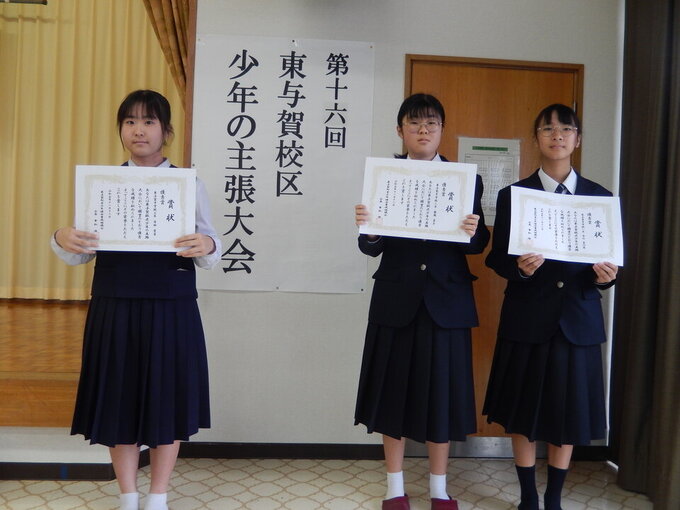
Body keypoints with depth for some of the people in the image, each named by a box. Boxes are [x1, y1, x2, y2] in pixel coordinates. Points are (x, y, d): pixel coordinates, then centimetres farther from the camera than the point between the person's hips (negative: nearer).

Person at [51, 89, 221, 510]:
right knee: (119, 400, 9)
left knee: (168, 398, 8)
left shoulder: (190, 184, 1)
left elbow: (209, 254, -2)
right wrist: (62, 240, -17)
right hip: (115, 306, 2)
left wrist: (207, 246, -25)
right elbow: (80, 256, 4)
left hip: (171, 308, -1)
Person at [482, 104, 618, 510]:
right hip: (527, 318, -1)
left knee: (569, 410, 10)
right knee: (523, 411, 7)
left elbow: (609, 259, 6)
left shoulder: (600, 196, 6)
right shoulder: (513, 195, 1)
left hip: (578, 318, 2)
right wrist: (519, 267, -22)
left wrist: (606, 276, -15)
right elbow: (497, 257, -1)